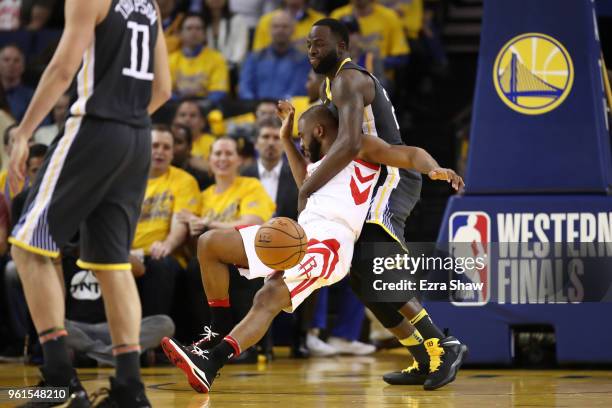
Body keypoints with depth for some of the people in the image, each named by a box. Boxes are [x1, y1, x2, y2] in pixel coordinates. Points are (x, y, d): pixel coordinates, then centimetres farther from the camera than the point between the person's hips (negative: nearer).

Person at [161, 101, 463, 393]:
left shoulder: (359, 147, 9)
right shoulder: (322, 164, 32)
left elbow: (411, 155, 0)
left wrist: (434, 169, -22)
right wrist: (286, 138, 48)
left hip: (328, 240, -10)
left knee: (268, 299, -31)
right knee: (209, 243, 5)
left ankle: (210, 364, -42)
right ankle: (219, 333, 2)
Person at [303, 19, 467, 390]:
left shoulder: (348, 81, -13)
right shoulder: (329, 85, 21)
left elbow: (350, 144, -29)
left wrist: (305, 192, -28)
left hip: (392, 178, -11)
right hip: (375, 182, 11)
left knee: (372, 268, -28)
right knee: (363, 280, 10)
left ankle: (443, 345, -29)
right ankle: (425, 361, 13)